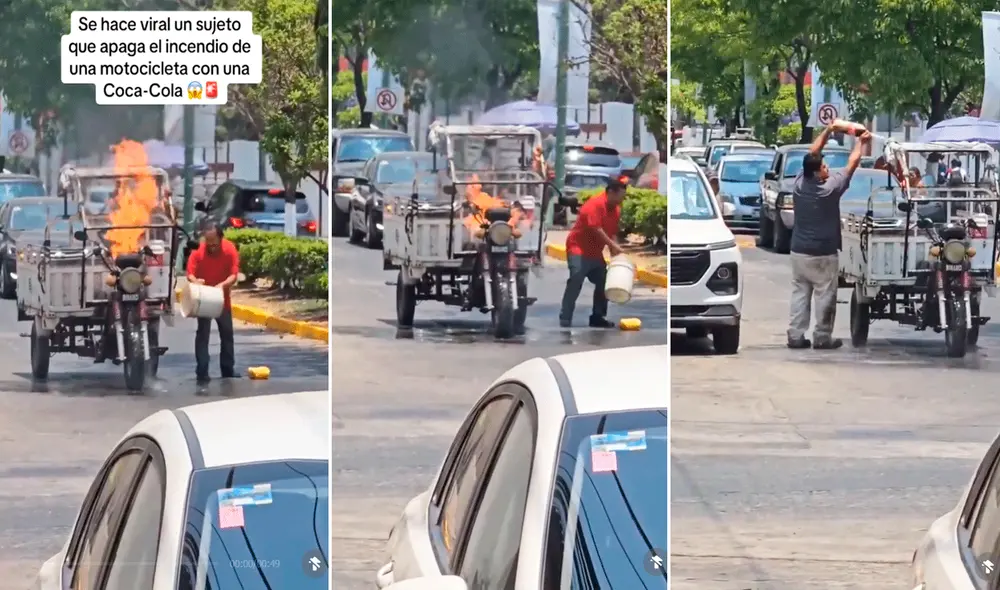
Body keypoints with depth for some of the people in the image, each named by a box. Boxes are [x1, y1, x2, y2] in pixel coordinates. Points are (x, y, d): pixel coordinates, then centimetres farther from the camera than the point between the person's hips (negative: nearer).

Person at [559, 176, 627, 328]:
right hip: (578, 248, -9)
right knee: (575, 282, -17)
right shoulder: (595, 203, -21)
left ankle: (598, 317, 19)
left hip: (595, 252, 9)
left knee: (603, 283, 10)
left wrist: (615, 253, -2)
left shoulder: (616, 209, 6)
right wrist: (614, 246, -22)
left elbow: (612, 233, 9)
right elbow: (597, 229, -25)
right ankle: (565, 321, -18)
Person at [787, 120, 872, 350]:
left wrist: (828, 130, 14)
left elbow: (812, 154, 8)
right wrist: (861, 142, 8)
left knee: (800, 293, 8)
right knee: (825, 296, 3)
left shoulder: (800, 184, -4)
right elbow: (852, 165, -6)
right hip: (823, 254, -5)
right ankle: (822, 337, 4)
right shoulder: (829, 189, -17)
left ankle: (796, 335, 5)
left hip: (799, 251, 5)